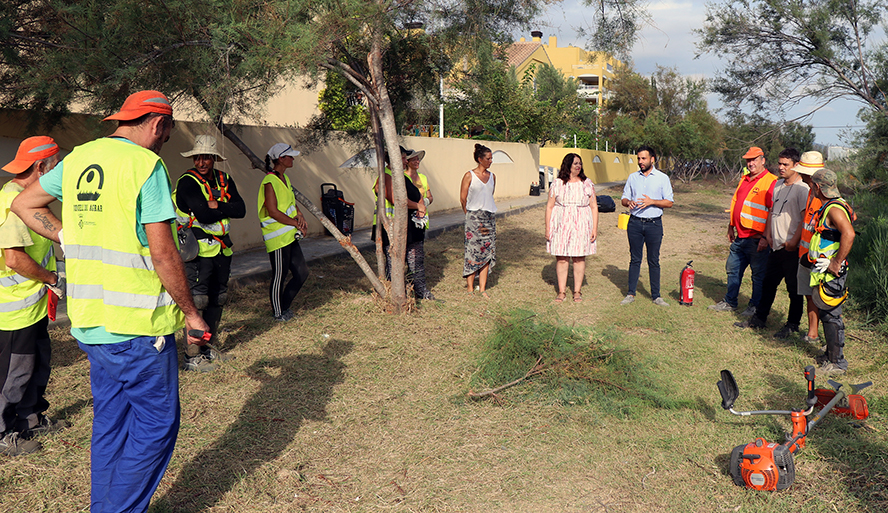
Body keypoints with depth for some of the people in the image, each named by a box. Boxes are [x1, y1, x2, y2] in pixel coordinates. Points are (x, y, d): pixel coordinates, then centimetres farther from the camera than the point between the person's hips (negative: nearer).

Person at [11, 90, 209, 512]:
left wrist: (77, 242, 15)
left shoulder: (78, 158, 9)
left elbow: (23, 205, 22)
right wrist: (191, 313, -8)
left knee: (110, 421, 20)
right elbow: (163, 252, -17)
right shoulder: (146, 164, -14)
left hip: (88, 320, 8)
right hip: (136, 324, -8)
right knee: (155, 424, 5)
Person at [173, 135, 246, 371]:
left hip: (222, 249, 7)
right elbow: (204, 215, -24)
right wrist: (225, 208, -9)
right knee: (196, 301, -8)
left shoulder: (224, 180, 10)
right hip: (198, 251, -7)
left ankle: (208, 347, 28)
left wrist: (215, 205, -15)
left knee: (217, 300, 14)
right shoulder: (187, 182, -11)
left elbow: (241, 209, -3)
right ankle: (192, 356, 0)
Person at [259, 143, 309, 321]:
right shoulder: (270, 182, -15)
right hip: (277, 238, -9)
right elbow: (273, 212, -20)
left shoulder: (284, 178, 14)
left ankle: (283, 306, 26)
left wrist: (300, 216, 1)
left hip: (290, 236, 9)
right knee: (279, 276, 2)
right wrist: (296, 223, -15)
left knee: (302, 272, 11)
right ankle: (278, 313, 18)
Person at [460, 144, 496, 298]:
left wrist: (487, 210, 15)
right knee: (473, 252, -4)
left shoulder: (492, 176, 11)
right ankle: (470, 288, 5)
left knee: (487, 252, 3)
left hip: (490, 217, 5)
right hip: (474, 217, -5)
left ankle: (482, 288, 9)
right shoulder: (469, 176, -4)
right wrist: (470, 216, 6)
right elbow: (463, 199, 0)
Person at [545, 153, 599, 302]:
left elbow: (594, 207, 7)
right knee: (561, 259, 2)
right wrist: (547, 228, 0)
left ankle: (577, 291, 14)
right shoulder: (557, 184, 3)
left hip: (581, 227, 1)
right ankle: (561, 291, 12)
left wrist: (595, 228, 0)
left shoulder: (587, 184, 7)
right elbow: (549, 207, 5)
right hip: (561, 226, 0)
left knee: (579, 258, 3)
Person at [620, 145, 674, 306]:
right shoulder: (632, 177, 11)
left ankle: (656, 295, 10)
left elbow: (669, 203, -1)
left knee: (654, 261, 3)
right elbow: (624, 199, 12)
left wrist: (651, 201, -16)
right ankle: (631, 293, 12)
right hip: (635, 222, 2)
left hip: (654, 223, -2)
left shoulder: (662, 178, 3)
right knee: (635, 259, 6)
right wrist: (629, 202, -12)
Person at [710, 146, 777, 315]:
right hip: (740, 237, 8)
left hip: (757, 239, -8)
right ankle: (730, 302, 28)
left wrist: (766, 237, -20)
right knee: (733, 269, 16)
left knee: (758, 274, 5)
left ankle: (755, 306, 16)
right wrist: (731, 227, 19)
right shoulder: (744, 179, 13)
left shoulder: (771, 182, -12)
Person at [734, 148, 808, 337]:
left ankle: (792, 324, 17)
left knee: (794, 289, 5)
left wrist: (793, 242, -20)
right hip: (776, 246, 8)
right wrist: (768, 233, 13)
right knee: (768, 283, 16)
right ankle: (759, 319, 27)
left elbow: (806, 219, -18)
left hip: (792, 249, -8)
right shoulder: (777, 184, 12)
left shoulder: (802, 189, -14)